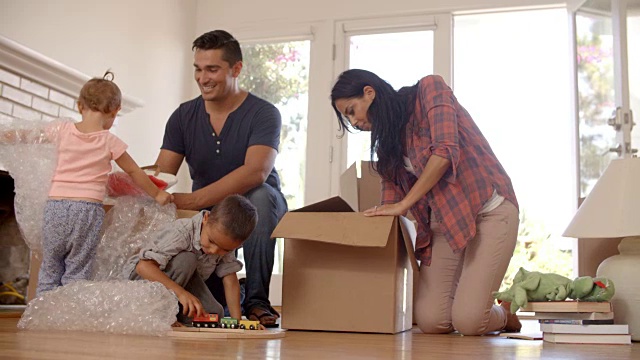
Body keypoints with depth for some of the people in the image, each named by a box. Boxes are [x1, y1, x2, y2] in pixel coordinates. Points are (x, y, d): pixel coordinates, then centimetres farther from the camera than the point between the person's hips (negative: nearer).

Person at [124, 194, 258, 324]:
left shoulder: (225, 240, -18)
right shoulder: (181, 233, -36)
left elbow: (230, 281, -15)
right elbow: (143, 266, -43)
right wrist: (180, 292, -52)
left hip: (182, 279, 6)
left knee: (214, 313, -16)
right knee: (186, 260, -34)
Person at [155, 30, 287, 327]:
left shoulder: (263, 114, -14)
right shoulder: (183, 117, 0)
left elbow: (256, 172, -32)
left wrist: (194, 200, -43)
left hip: (256, 211, -2)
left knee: (259, 195, -38)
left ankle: (256, 300, -25)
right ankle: (227, 296, 15)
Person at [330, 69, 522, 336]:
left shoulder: (430, 89, -6)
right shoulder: (386, 143, 13)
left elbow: (445, 152, -20)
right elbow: (389, 210, 9)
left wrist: (403, 204, -19)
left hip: (489, 209, -6)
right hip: (443, 221, 6)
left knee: (467, 322, -17)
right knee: (430, 322, -10)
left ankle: (503, 316, 17)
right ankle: (481, 305, 20)